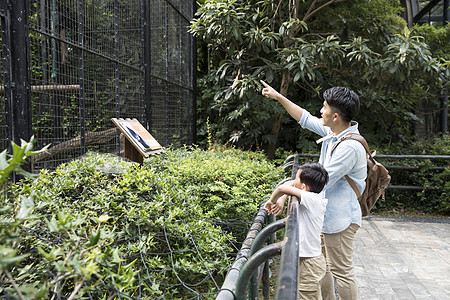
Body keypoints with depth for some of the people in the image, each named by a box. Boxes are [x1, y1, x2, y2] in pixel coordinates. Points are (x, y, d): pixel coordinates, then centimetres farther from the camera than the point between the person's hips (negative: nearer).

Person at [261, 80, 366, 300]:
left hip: (340, 218, -10)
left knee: (341, 271, 3)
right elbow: (306, 119, 17)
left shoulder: (350, 147, -26)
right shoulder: (332, 132, 3)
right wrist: (279, 97, 17)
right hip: (326, 214, 10)